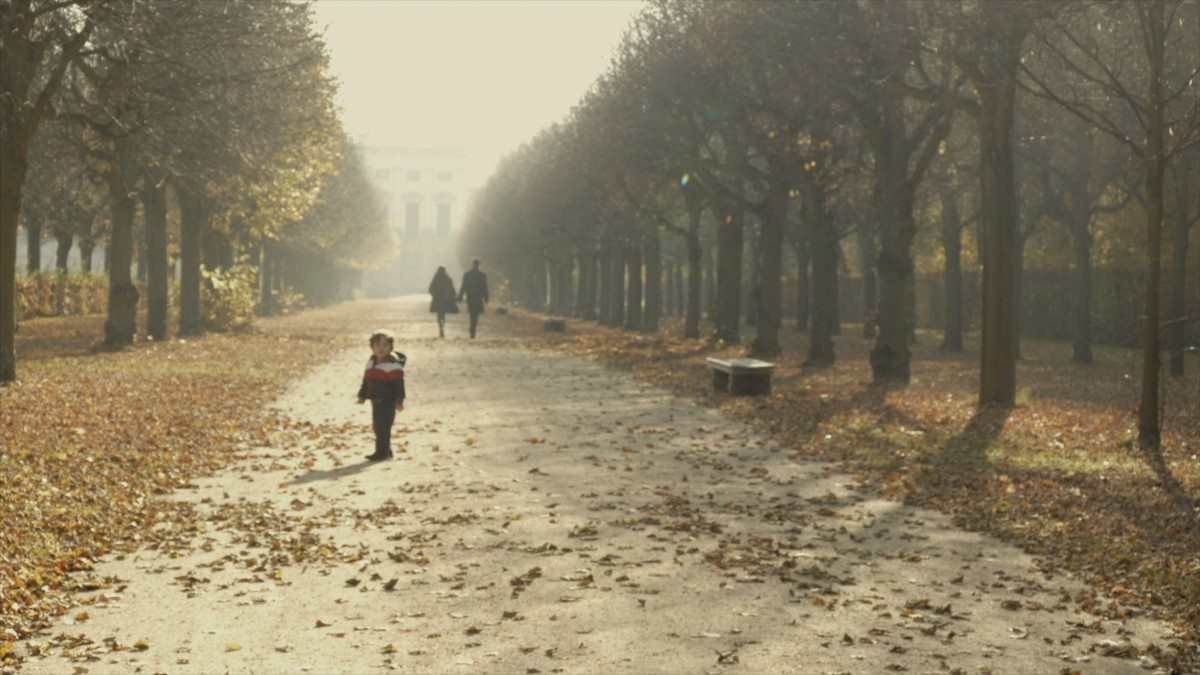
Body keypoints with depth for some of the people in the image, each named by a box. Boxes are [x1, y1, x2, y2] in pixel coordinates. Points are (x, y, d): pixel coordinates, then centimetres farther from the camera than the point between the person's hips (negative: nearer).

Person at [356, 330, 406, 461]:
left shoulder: (393, 364, -12)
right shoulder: (371, 362, 13)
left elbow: (398, 384, -15)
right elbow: (366, 380, 21)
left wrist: (399, 400, -18)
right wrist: (362, 395, 21)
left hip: (388, 401, -8)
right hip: (376, 400, 8)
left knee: (383, 427, -10)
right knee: (377, 426, 13)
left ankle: (382, 452, -5)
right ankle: (386, 451, 25)